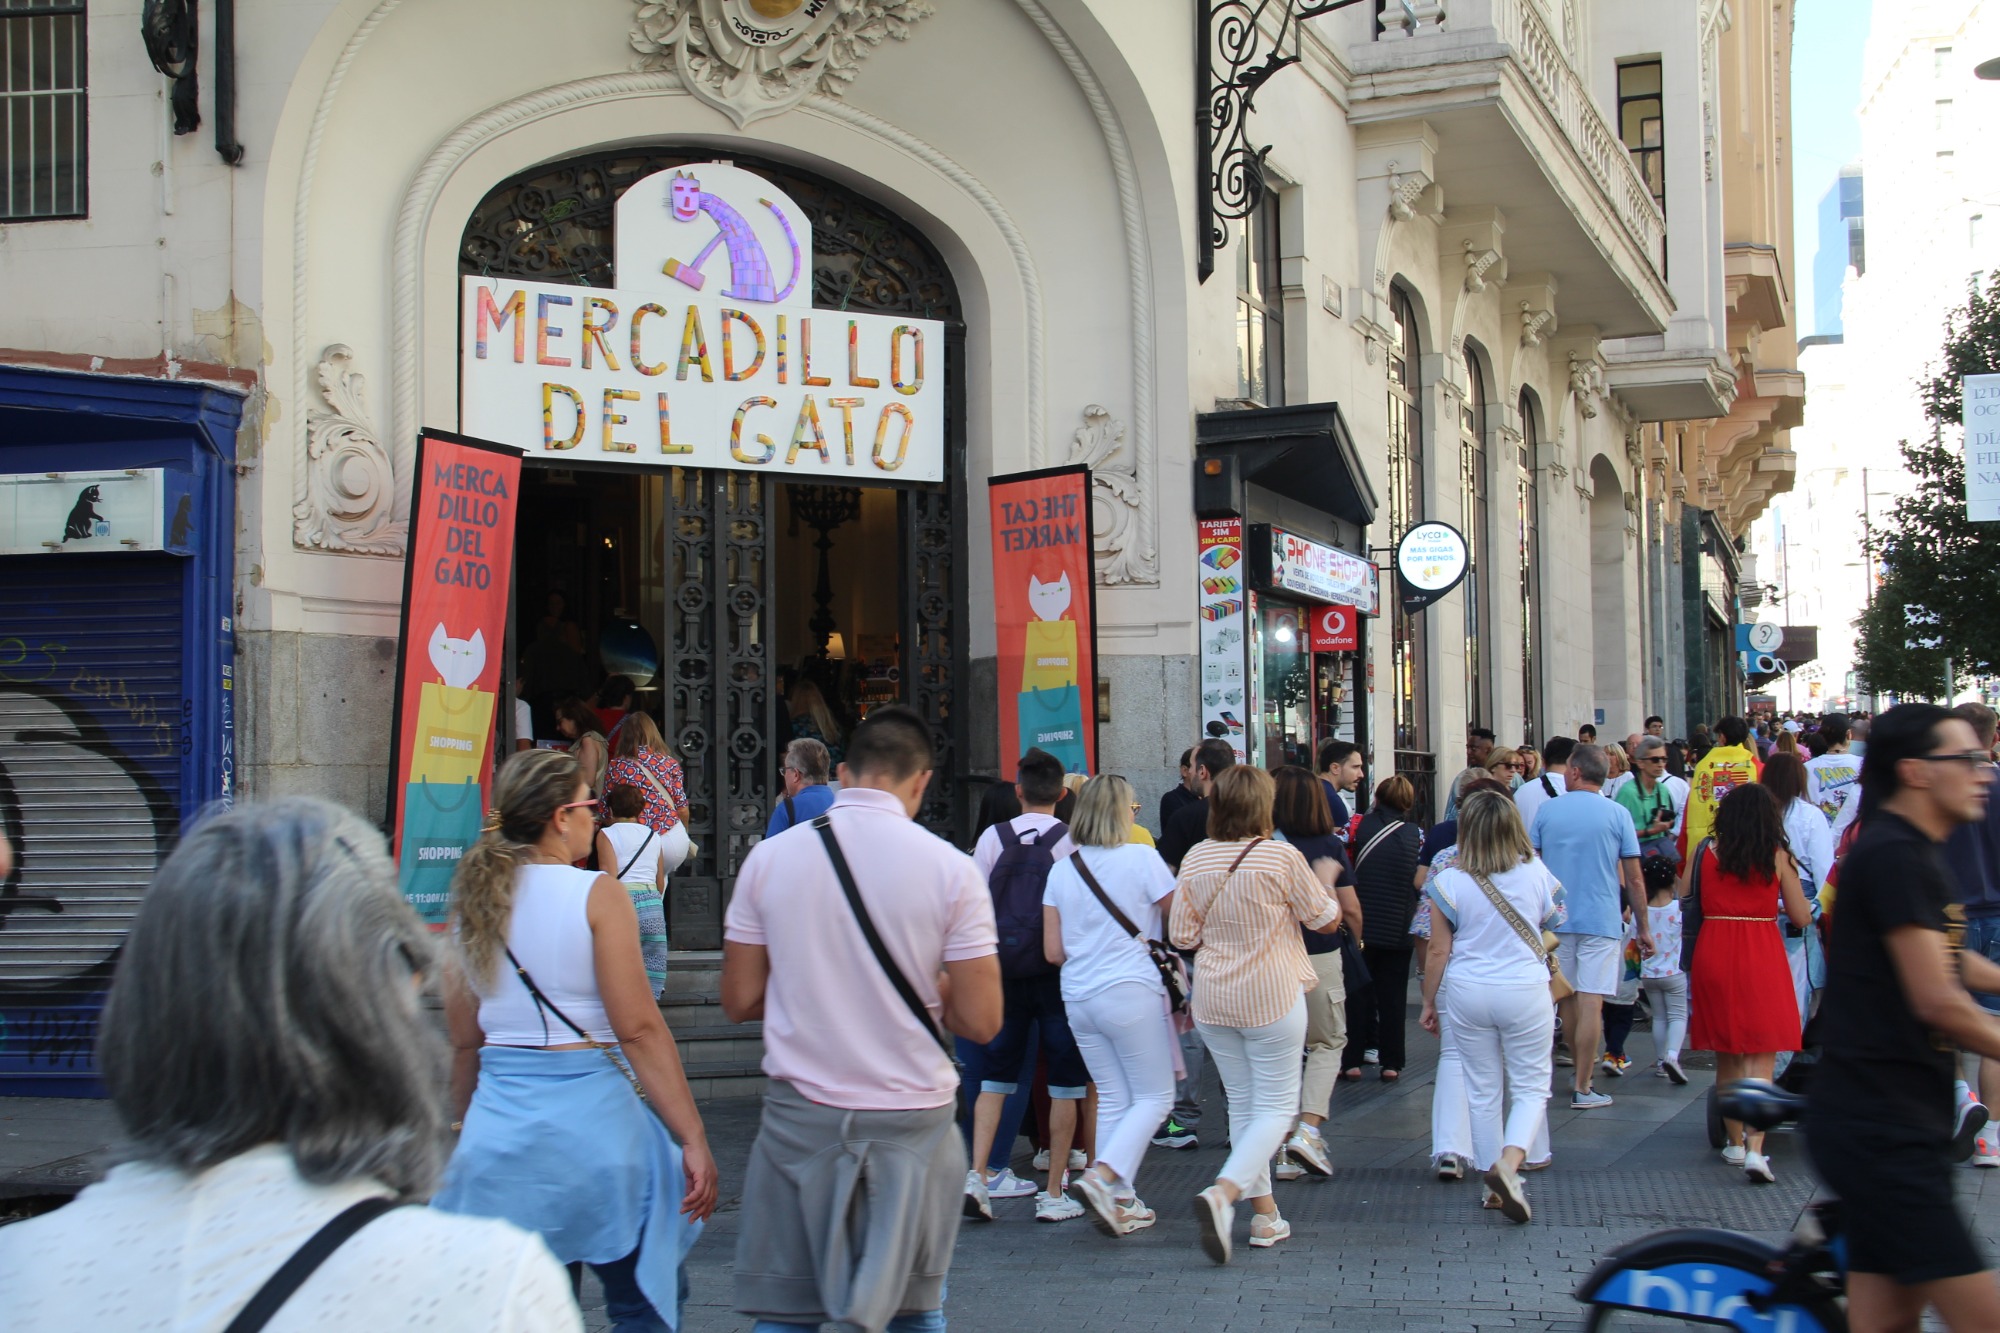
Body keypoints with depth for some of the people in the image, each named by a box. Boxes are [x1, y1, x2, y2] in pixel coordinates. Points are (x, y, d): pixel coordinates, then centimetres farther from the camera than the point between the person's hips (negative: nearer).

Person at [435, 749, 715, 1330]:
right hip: (591, 1118, -5)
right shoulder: (595, 895, -10)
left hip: (497, 1123, 6)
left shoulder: (473, 899, 7)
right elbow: (639, 1030, -13)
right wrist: (693, 1140, -10)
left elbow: (464, 1040, 13)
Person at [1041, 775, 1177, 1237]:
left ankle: (1119, 1200, 12)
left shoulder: (1061, 870, 6)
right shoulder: (1142, 858, -7)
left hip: (1078, 997, 5)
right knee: (1154, 1097, 4)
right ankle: (1102, 1176, -14)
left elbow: (1054, 951, 8)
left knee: (1112, 1099, 14)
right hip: (1132, 991, -5)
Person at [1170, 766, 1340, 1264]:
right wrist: (1324, 885, 18)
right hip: (1272, 997, -4)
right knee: (1276, 1107, 3)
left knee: (1242, 1105, 16)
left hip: (1212, 999, 4)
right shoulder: (1282, 857, -13)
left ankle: (1264, 1216, 21)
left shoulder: (1195, 861, -3)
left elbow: (1183, 936, 1)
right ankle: (1224, 1192, -18)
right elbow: (1325, 919, -2)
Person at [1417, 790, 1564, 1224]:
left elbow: (1439, 952, -5)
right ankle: (1510, 1160, -15)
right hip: (1525, 991, 0)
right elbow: (1553, 926, 12)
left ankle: (1493, 1183, 20)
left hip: (1468, 993, 0)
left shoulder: (1449, 882, -10)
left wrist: (1428, 1002, 7)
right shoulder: (1536, 874, -5)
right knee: (1532, 1086, 9)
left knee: (1483, 1091, 12)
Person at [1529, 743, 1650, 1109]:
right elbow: (1633, 879, -3)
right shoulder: (1617, 814, -3)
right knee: (1591, 1003, -4)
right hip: (1601, 920, -3)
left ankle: (1580, 1067, 32)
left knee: (1568, 998, 17)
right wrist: (1643, 927, 6)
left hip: (1556, 918, 3)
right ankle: (1582, 1089, -5)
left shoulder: (1547, 810, 1)